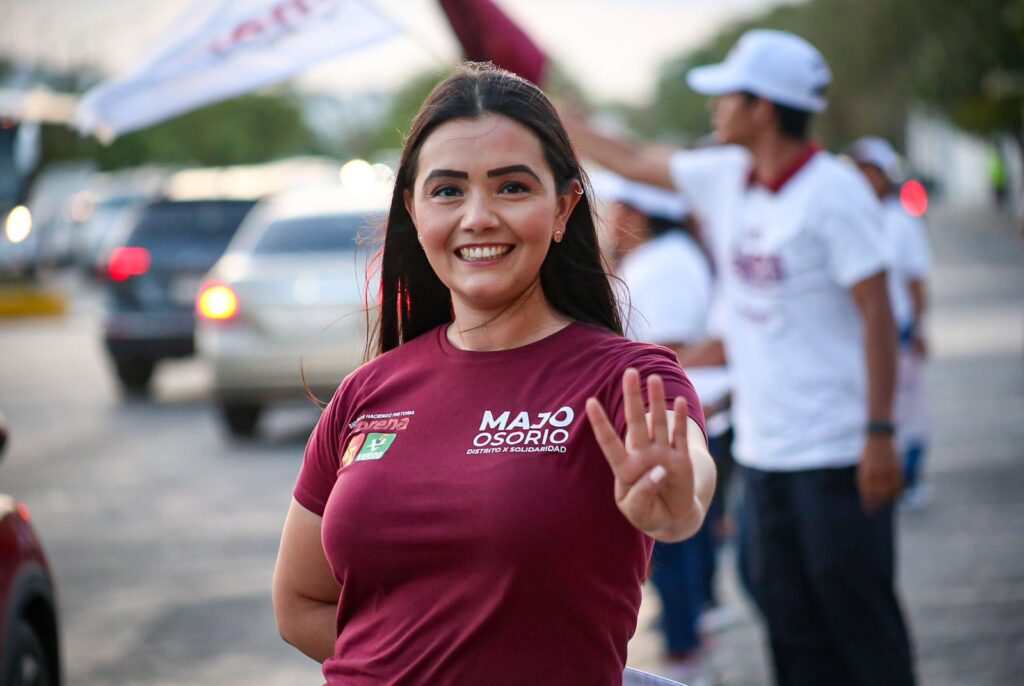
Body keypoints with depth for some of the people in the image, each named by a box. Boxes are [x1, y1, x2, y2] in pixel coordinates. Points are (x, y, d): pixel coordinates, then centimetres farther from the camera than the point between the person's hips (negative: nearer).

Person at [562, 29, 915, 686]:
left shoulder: (834, 192, -13)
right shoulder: (724, 178, 8)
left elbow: (877, 314, -15)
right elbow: (633, 160, 23)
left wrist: (880, 434, -18)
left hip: (837, 452, -7)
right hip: (763, 450, 7)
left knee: (859, 614, -3)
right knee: (789, 621, 10)